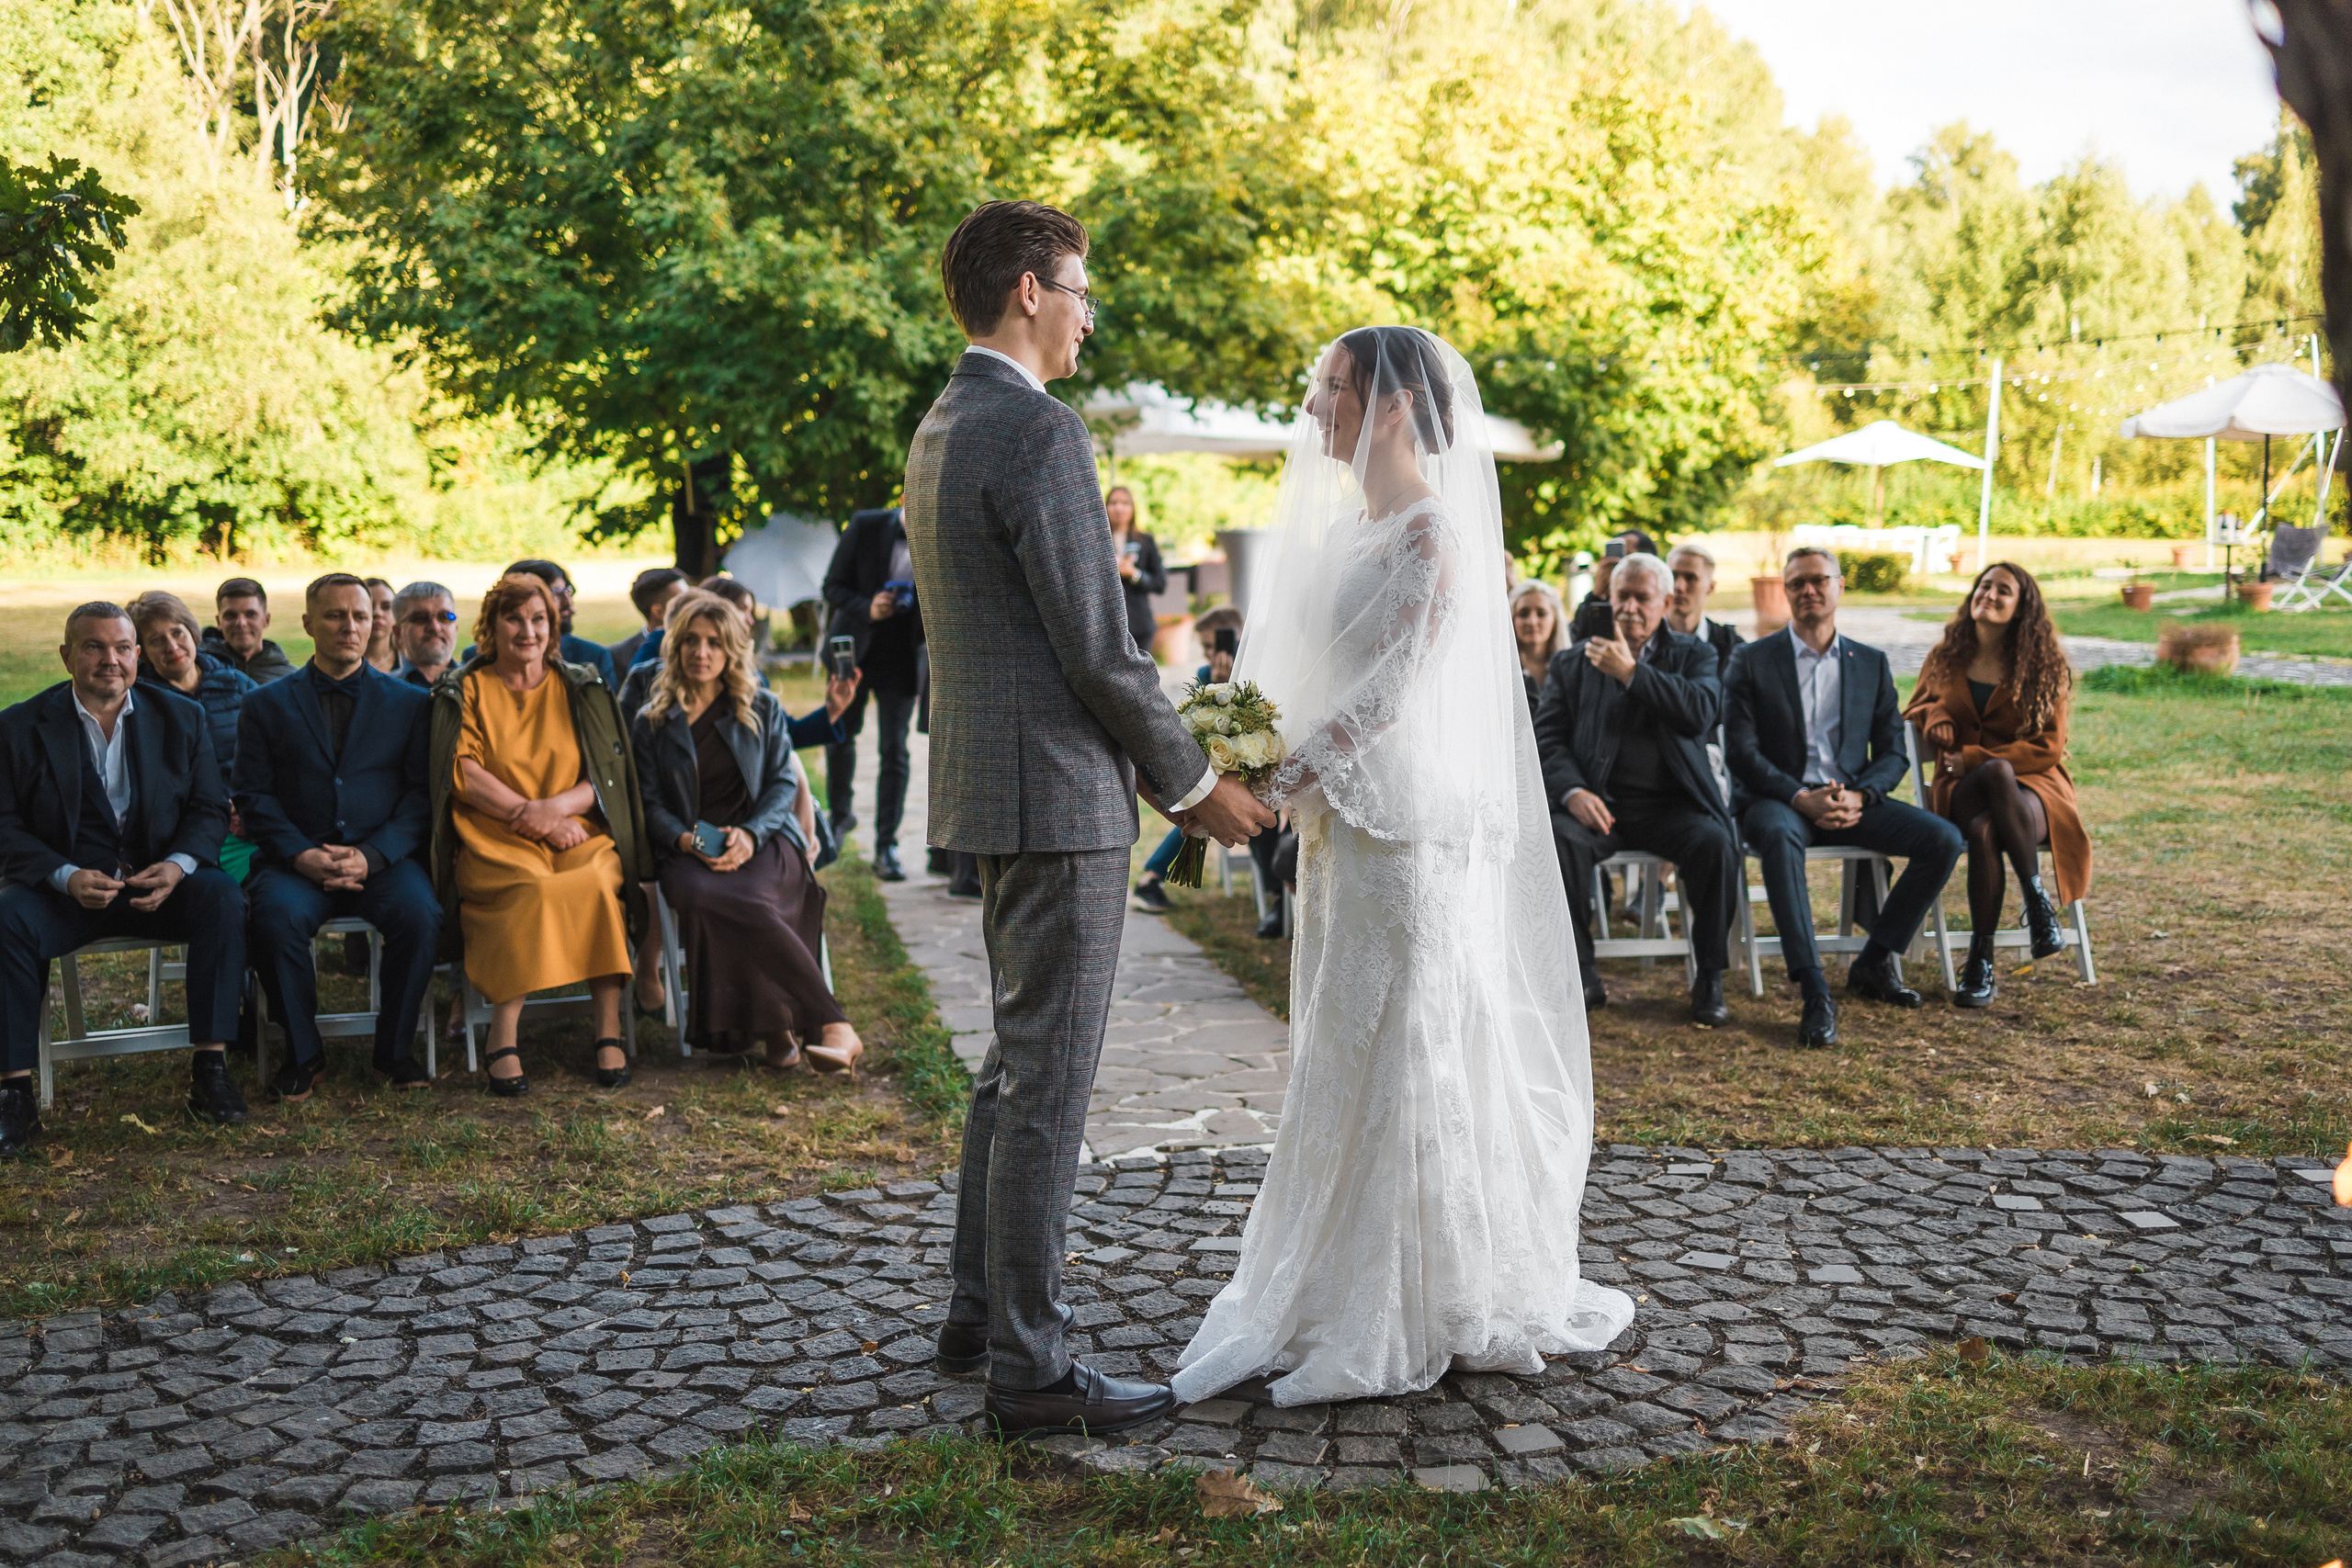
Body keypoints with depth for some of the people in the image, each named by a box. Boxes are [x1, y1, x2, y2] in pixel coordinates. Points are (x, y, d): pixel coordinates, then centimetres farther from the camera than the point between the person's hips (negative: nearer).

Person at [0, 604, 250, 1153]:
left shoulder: (182, 717, 7)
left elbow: (210, 809, 5)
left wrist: (178, 864, -16)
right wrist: (67, 877, -20)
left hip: (161, 881, 1)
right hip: (64, 886, -1)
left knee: (222, 897, -29)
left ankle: (211, 1066, -23)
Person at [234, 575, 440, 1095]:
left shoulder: (409, 702, 11)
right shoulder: (267, 704, 12)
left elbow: (421, 793, 3)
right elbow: (252, 794, 5)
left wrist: (372, 855, -13)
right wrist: (300, 854, -12)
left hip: (383, 859, 0)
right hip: (298, 860, 0)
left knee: (419, 913, -31)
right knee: (275, 916, -32)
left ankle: (395, 1048, -8)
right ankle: (303, 1052, -9)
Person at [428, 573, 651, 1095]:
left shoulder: (581, 689, 16)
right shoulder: (466, 692, 12)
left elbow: (605, 777, 9)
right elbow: (462, 775, 0)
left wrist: (557, 806, -12)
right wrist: (533, 816, -12)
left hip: (578, 834, 2)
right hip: (496, 841, -2)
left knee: (596, 882, -33)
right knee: (533, 886, -35)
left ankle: (609, 1031, -30)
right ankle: (503, 1039, -34)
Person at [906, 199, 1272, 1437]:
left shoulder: (940, 429, 15)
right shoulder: (1038, 430, -16)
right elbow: (1098, 650, -19)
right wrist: (1194, 783, -6)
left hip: (991, 780, 10)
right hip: (1056, 792, -10)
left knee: (1016, 1060, 20)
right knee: (1048, 1079, -3)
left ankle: (980, 1312, 31)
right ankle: (1029, 1368, 6)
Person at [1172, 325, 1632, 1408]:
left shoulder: (1435, 530, -12)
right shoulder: (1347, 525, 15)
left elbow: (1397, 683, -19)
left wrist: (1293, 772, -20)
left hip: (1407, 828, -9)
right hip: (1342, 823, 9)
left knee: (1398, 1061, -2)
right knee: (1345, 1059, 14)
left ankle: (1399, 1326, 10)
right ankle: (1330, 1291, 25)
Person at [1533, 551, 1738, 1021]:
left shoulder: (1693, 656, 13)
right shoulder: (1572, 661, 15)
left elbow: (1702, 713, -9)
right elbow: (1548, 738, 6)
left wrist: (1631, 672, -12)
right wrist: (1572, 792, -13)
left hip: (1671, 803, 0)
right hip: (1597, 802, 1)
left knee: (1715, 843, -30)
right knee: (1557, 839, -31)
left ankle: (1709, 979, -13)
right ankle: (1582, 973, -17)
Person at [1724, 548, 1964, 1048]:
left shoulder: (1872, 664, 14)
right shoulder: (1752, 660, 3)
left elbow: (1893, 752, 9)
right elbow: (1741, 753, -5)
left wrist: (1859, 795, -12)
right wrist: (1801, 798, -19)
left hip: (1852, 800, 4)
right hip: (1780, 799, -4)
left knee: (1943, 839, -19)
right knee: (1780, 837, -39)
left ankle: (1873, 963, -3)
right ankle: (1815, 994, -42)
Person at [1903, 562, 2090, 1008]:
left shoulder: (2044, 667, 5)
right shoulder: (1946, 658, 13)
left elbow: (2048, 747, -1)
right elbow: (1916, 708, 29)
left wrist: (1975, 758, -11)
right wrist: (1935, 718, 3)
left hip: (2030, 785, -1)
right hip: (1963, 790, 1)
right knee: (1984, 830, -39)